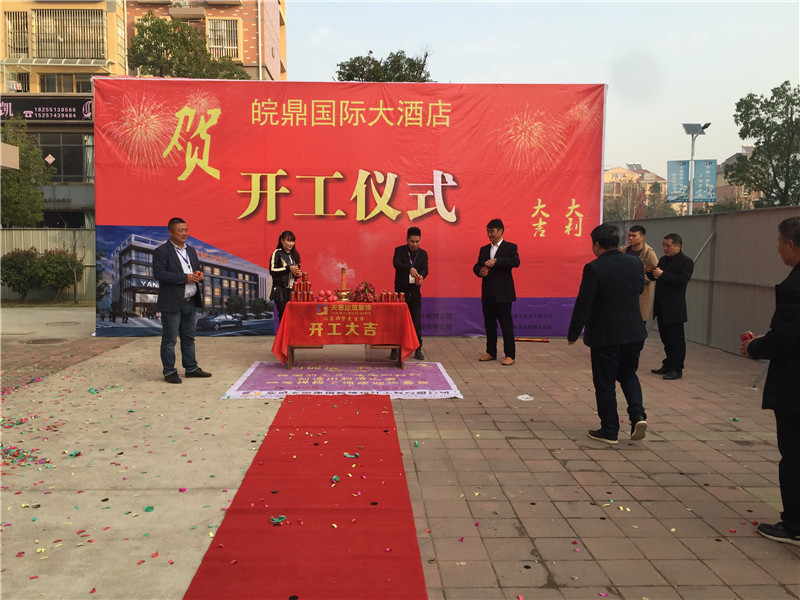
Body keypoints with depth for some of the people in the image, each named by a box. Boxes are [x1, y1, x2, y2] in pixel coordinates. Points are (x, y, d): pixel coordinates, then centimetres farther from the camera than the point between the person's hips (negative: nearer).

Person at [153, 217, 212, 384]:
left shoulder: (191, 251, 15)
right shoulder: (161, 251, -8)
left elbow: (197, 269, 24)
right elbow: (159, 273, -19)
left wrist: (200, 275, -2)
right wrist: (185, 278, -21)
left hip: (191, 302, 7)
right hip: (172, 303, -7)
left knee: (189, 338, 15)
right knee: (169, 339, 1)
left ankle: (191, 368, 25)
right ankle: (169, 371, 8)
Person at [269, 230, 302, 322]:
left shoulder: (294, 254, 16)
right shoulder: (277, 253, -3)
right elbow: (272, 270, -12)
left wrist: (298, 273, 4)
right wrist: (288, 268, -17)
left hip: (292, 290, 6)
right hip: (281, 291, -5)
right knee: (283, 314, -7)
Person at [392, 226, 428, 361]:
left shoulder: (423, 254, 6)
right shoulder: (399, 250, -3)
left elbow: (425, 269, -7)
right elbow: (396, 263, -23)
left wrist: (421, 276, -31)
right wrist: (410, 268, -41)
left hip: (415, 292, 2)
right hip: (400, 291, -2)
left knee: (417, 322, 2)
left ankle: (418, 350, 11)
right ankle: (394, 350, 9)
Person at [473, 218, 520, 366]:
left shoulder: (510, 247, -1)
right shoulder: (484, 249, 15)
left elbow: (516, 262, -18)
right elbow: (476, 266, 15)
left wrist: (496, 261, -27)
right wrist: (479, 271, -9)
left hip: (503, 294, -5)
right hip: (487, 294, 5)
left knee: (506, 324, -3)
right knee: (489, 324, 11)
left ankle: (510, 355, 3)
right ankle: (491, 352, 21)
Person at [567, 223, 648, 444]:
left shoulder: (594, 268, -17)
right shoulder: (635, 263, 1)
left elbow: (583, 304, -17)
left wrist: (573, 334, -8)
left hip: (605, 335, -5)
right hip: (634, 332, 5)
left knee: (605, 383, 7)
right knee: (628, 374, 23)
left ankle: (609, 430, 16)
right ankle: (638, 414, 5)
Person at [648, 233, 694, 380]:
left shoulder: (686, 262, -9)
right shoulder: (663, 259, 15)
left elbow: (682, 280, -21)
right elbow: (656, 277, 16)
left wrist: (662, 274, -22)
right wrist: (650, 272, -5)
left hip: (674, 308, -8)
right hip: (661, 306, 8)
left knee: (676, 339, -1)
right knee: (666, 338, 15)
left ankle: (677, 369, 5)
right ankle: (668, 365, 25)